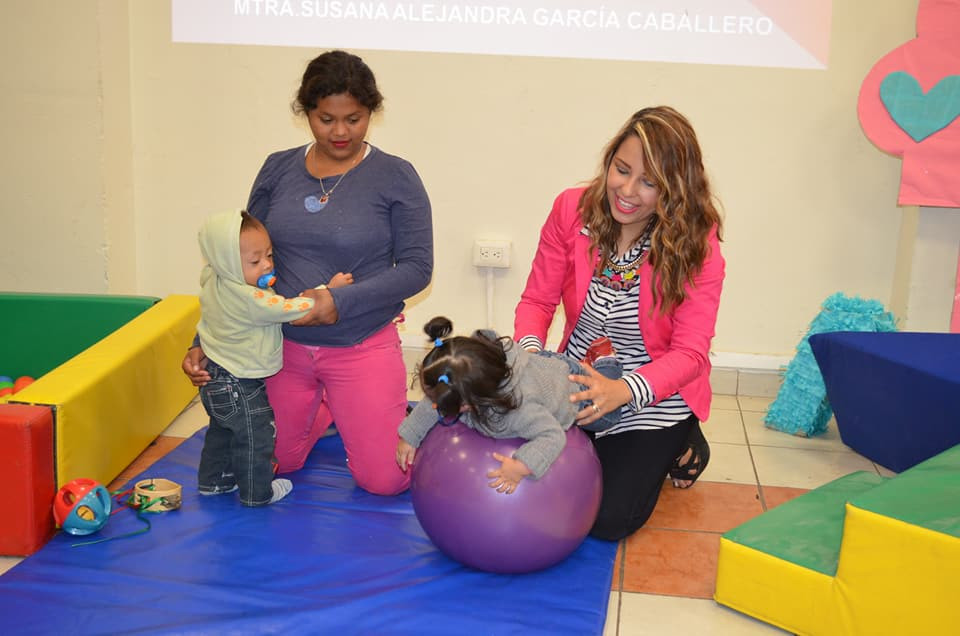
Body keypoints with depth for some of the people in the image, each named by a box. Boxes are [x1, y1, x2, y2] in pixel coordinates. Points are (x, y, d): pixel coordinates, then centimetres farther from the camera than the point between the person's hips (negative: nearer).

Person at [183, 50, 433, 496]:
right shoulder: (278, 170, 1)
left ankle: (393, 410, 31)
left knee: (384, 481, -1)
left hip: (361, 347, -3)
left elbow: (416, 267, -11)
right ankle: (327, 409, 41)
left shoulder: (395, 177, -9)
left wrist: (341, 302, -24)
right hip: (284, 345, 4)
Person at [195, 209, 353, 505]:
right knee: (255, 439, 9)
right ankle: (257, 492, 22)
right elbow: (293, 309, -29)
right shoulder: (251, 299, -33)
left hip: (217, 379, 9)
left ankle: (212, 480, 41)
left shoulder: (214, 279, -6)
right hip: (240, 387, -9)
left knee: (222, 432, 26)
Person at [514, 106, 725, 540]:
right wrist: (529, 351, -28)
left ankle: (679, 448, 20)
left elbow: (690, 353, -20)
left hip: (655, 398, -3)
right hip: (578, 386, 3)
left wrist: (625, 390, -38)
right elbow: (537, 300, -6)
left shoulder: (697, 242, -19)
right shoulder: (571, 210, -12)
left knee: (606, 519, -10)